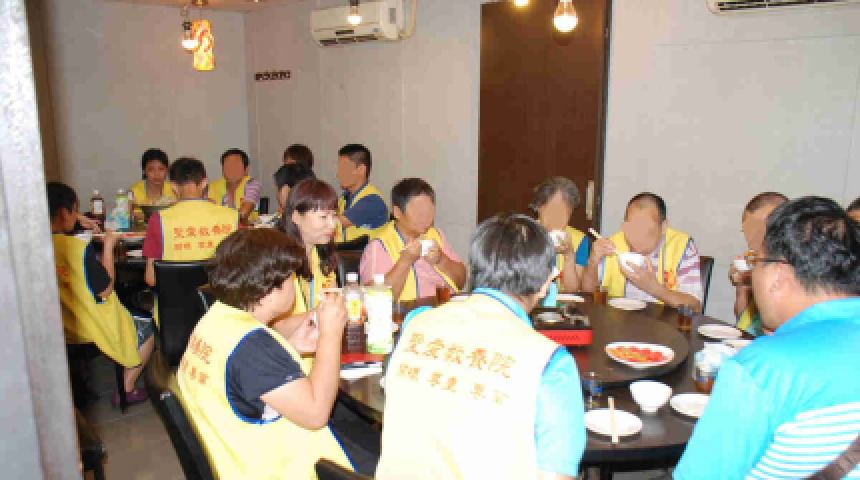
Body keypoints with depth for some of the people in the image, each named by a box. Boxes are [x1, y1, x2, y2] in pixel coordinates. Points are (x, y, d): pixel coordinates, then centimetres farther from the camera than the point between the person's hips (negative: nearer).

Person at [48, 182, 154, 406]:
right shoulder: (78, 248, -28)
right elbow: (105, 290, -18)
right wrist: (108, 247, -11)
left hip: (61, 330, 7)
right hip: (92, 330, -7)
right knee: (148, 327, 17)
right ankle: (126, 390, 20)